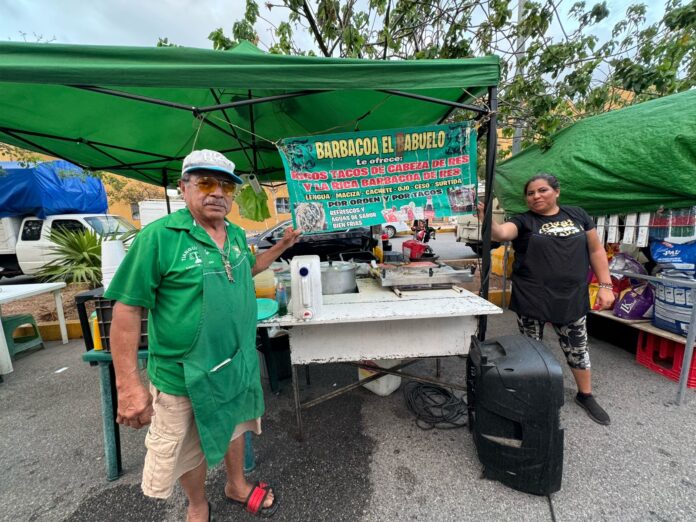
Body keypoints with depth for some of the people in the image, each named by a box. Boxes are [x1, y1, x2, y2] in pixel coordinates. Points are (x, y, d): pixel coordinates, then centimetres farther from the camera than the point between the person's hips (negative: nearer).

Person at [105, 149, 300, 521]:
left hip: (240, 363, 6)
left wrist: (282, 245, 14)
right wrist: (129, 384, -18)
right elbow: (127, 309, -17)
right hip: (184, 375, -5)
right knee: (189, 449, 20)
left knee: (234, 427, 27)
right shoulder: (159, 236, -18)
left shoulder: (236, 234, 1)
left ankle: (236, 485, 55)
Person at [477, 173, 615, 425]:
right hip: (531, 299, -2)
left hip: (572, 298, 3)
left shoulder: (577, 215, 7)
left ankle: (585, 395, 40)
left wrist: (605, 285, 4)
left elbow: (596, 250, 10)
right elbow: (501, 232, -25)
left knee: (577, 348, 17)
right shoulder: (524, 221, -3)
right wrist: (487, 218, -45)